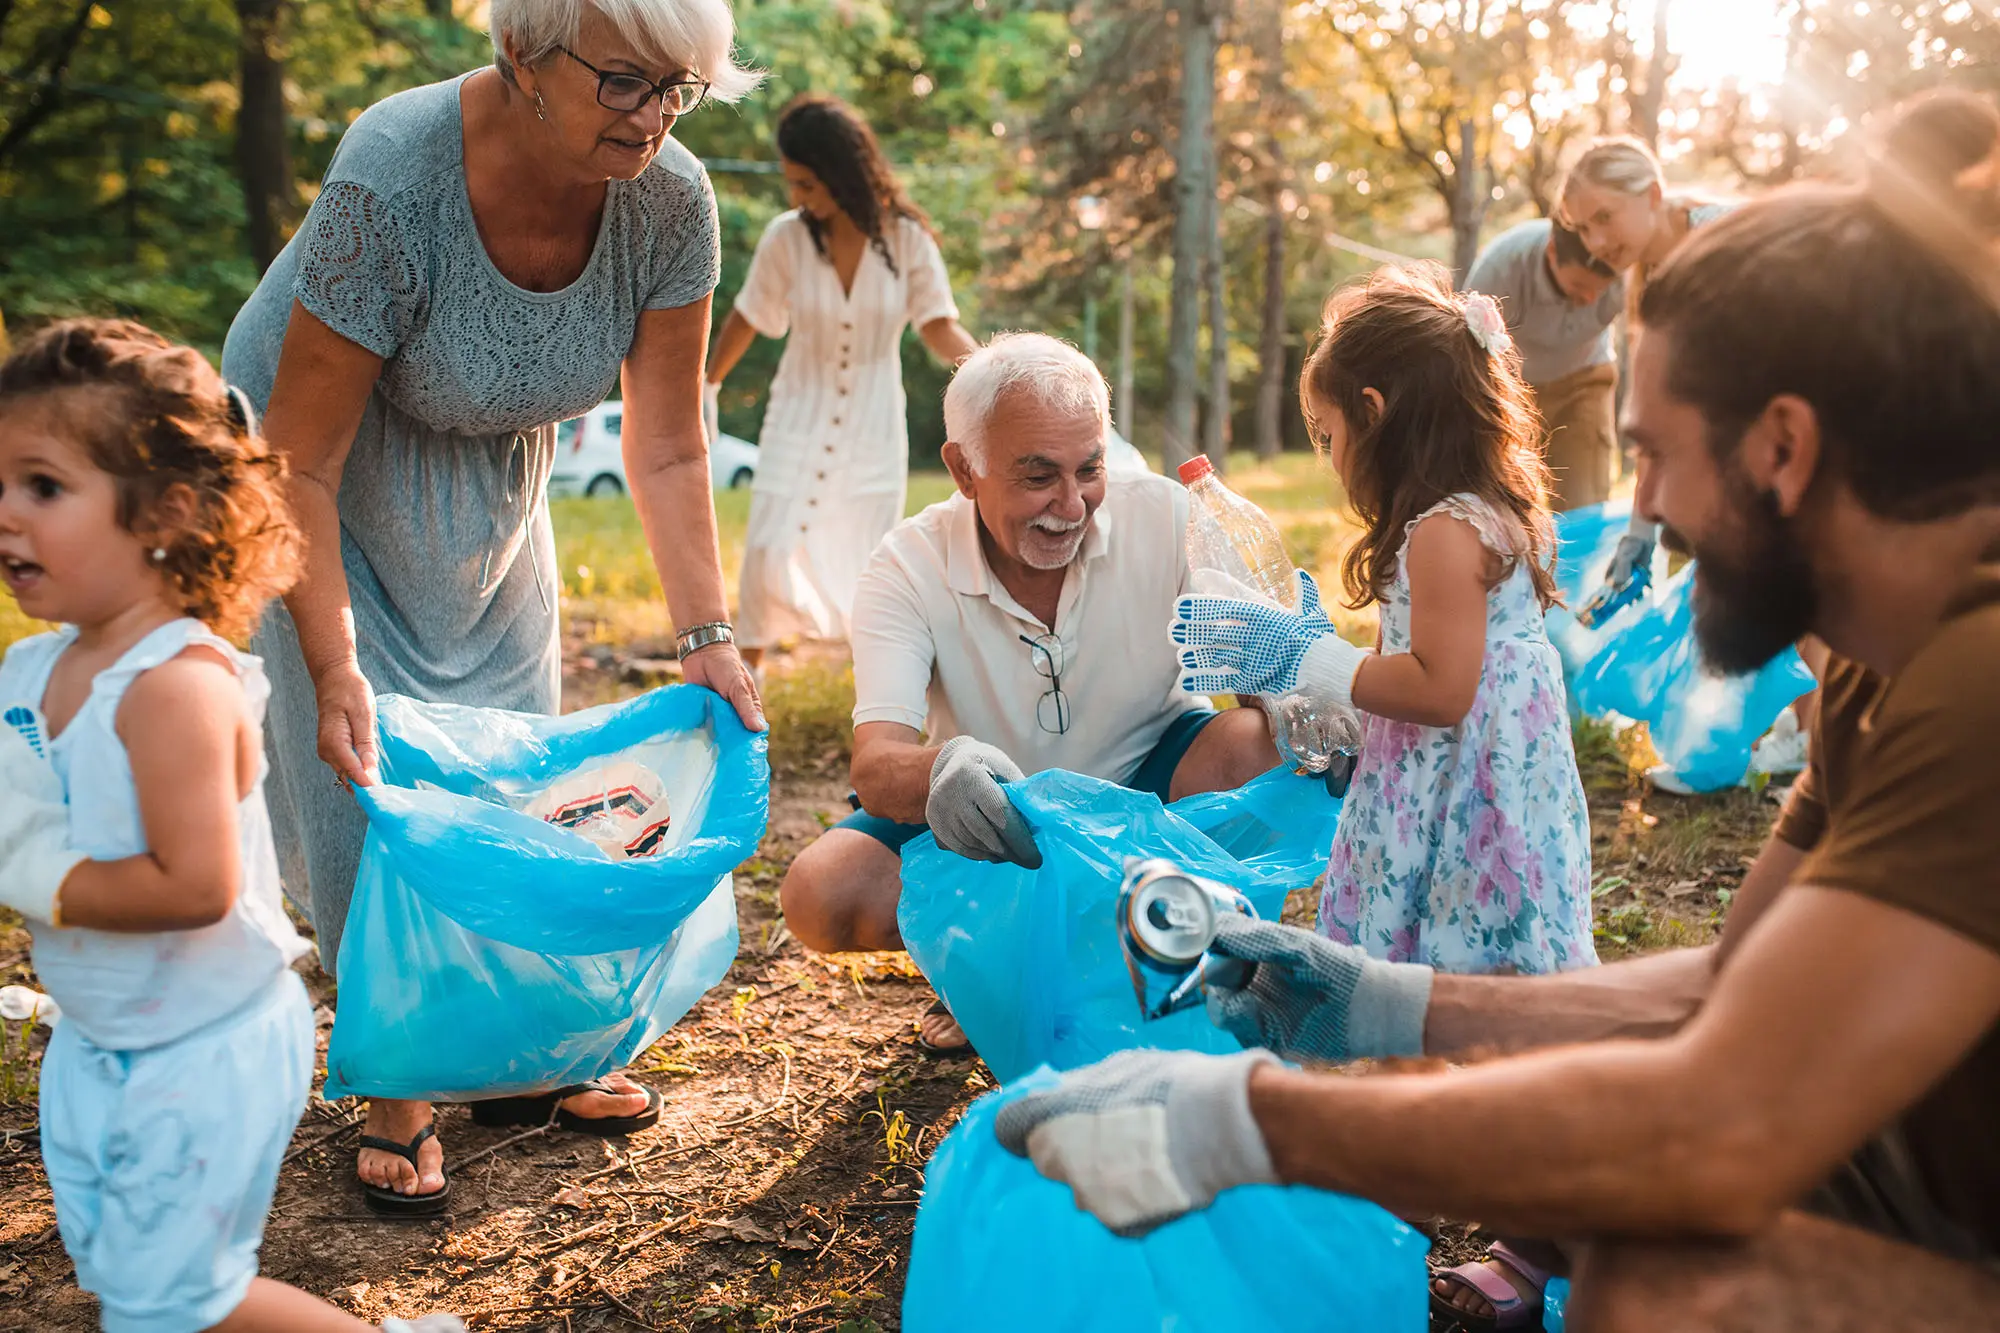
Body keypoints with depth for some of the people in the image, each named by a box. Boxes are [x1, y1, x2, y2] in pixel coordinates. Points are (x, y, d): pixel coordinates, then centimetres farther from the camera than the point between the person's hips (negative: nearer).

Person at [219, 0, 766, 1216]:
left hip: (490, 475, 5)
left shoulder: (670, 202, -22)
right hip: (329, 484, -4)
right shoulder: (392, 185, -35)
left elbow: (669, 451, -13)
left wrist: (708, 636, -17)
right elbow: (300, 467, -29)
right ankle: (398, 1101, 13)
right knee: (368, 785, -5)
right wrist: (334, 670, -31)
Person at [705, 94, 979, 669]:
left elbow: (940, 328, -9)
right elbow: (746, 320, 4)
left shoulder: (906, 239, -10)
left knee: (872, 568, 2)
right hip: (800, 423, 0)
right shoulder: (786, 239, -10)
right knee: (768, 552, -8)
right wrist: (707, 387, 14)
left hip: (873, 431, 0)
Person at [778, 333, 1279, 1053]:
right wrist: (941, 770, -55)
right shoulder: (909, 567, -18)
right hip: (998, 819, -1)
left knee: (1255, 745, -30)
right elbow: (876, 769, -29)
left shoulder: (1163, 517, -16)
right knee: (819, 895, -24)